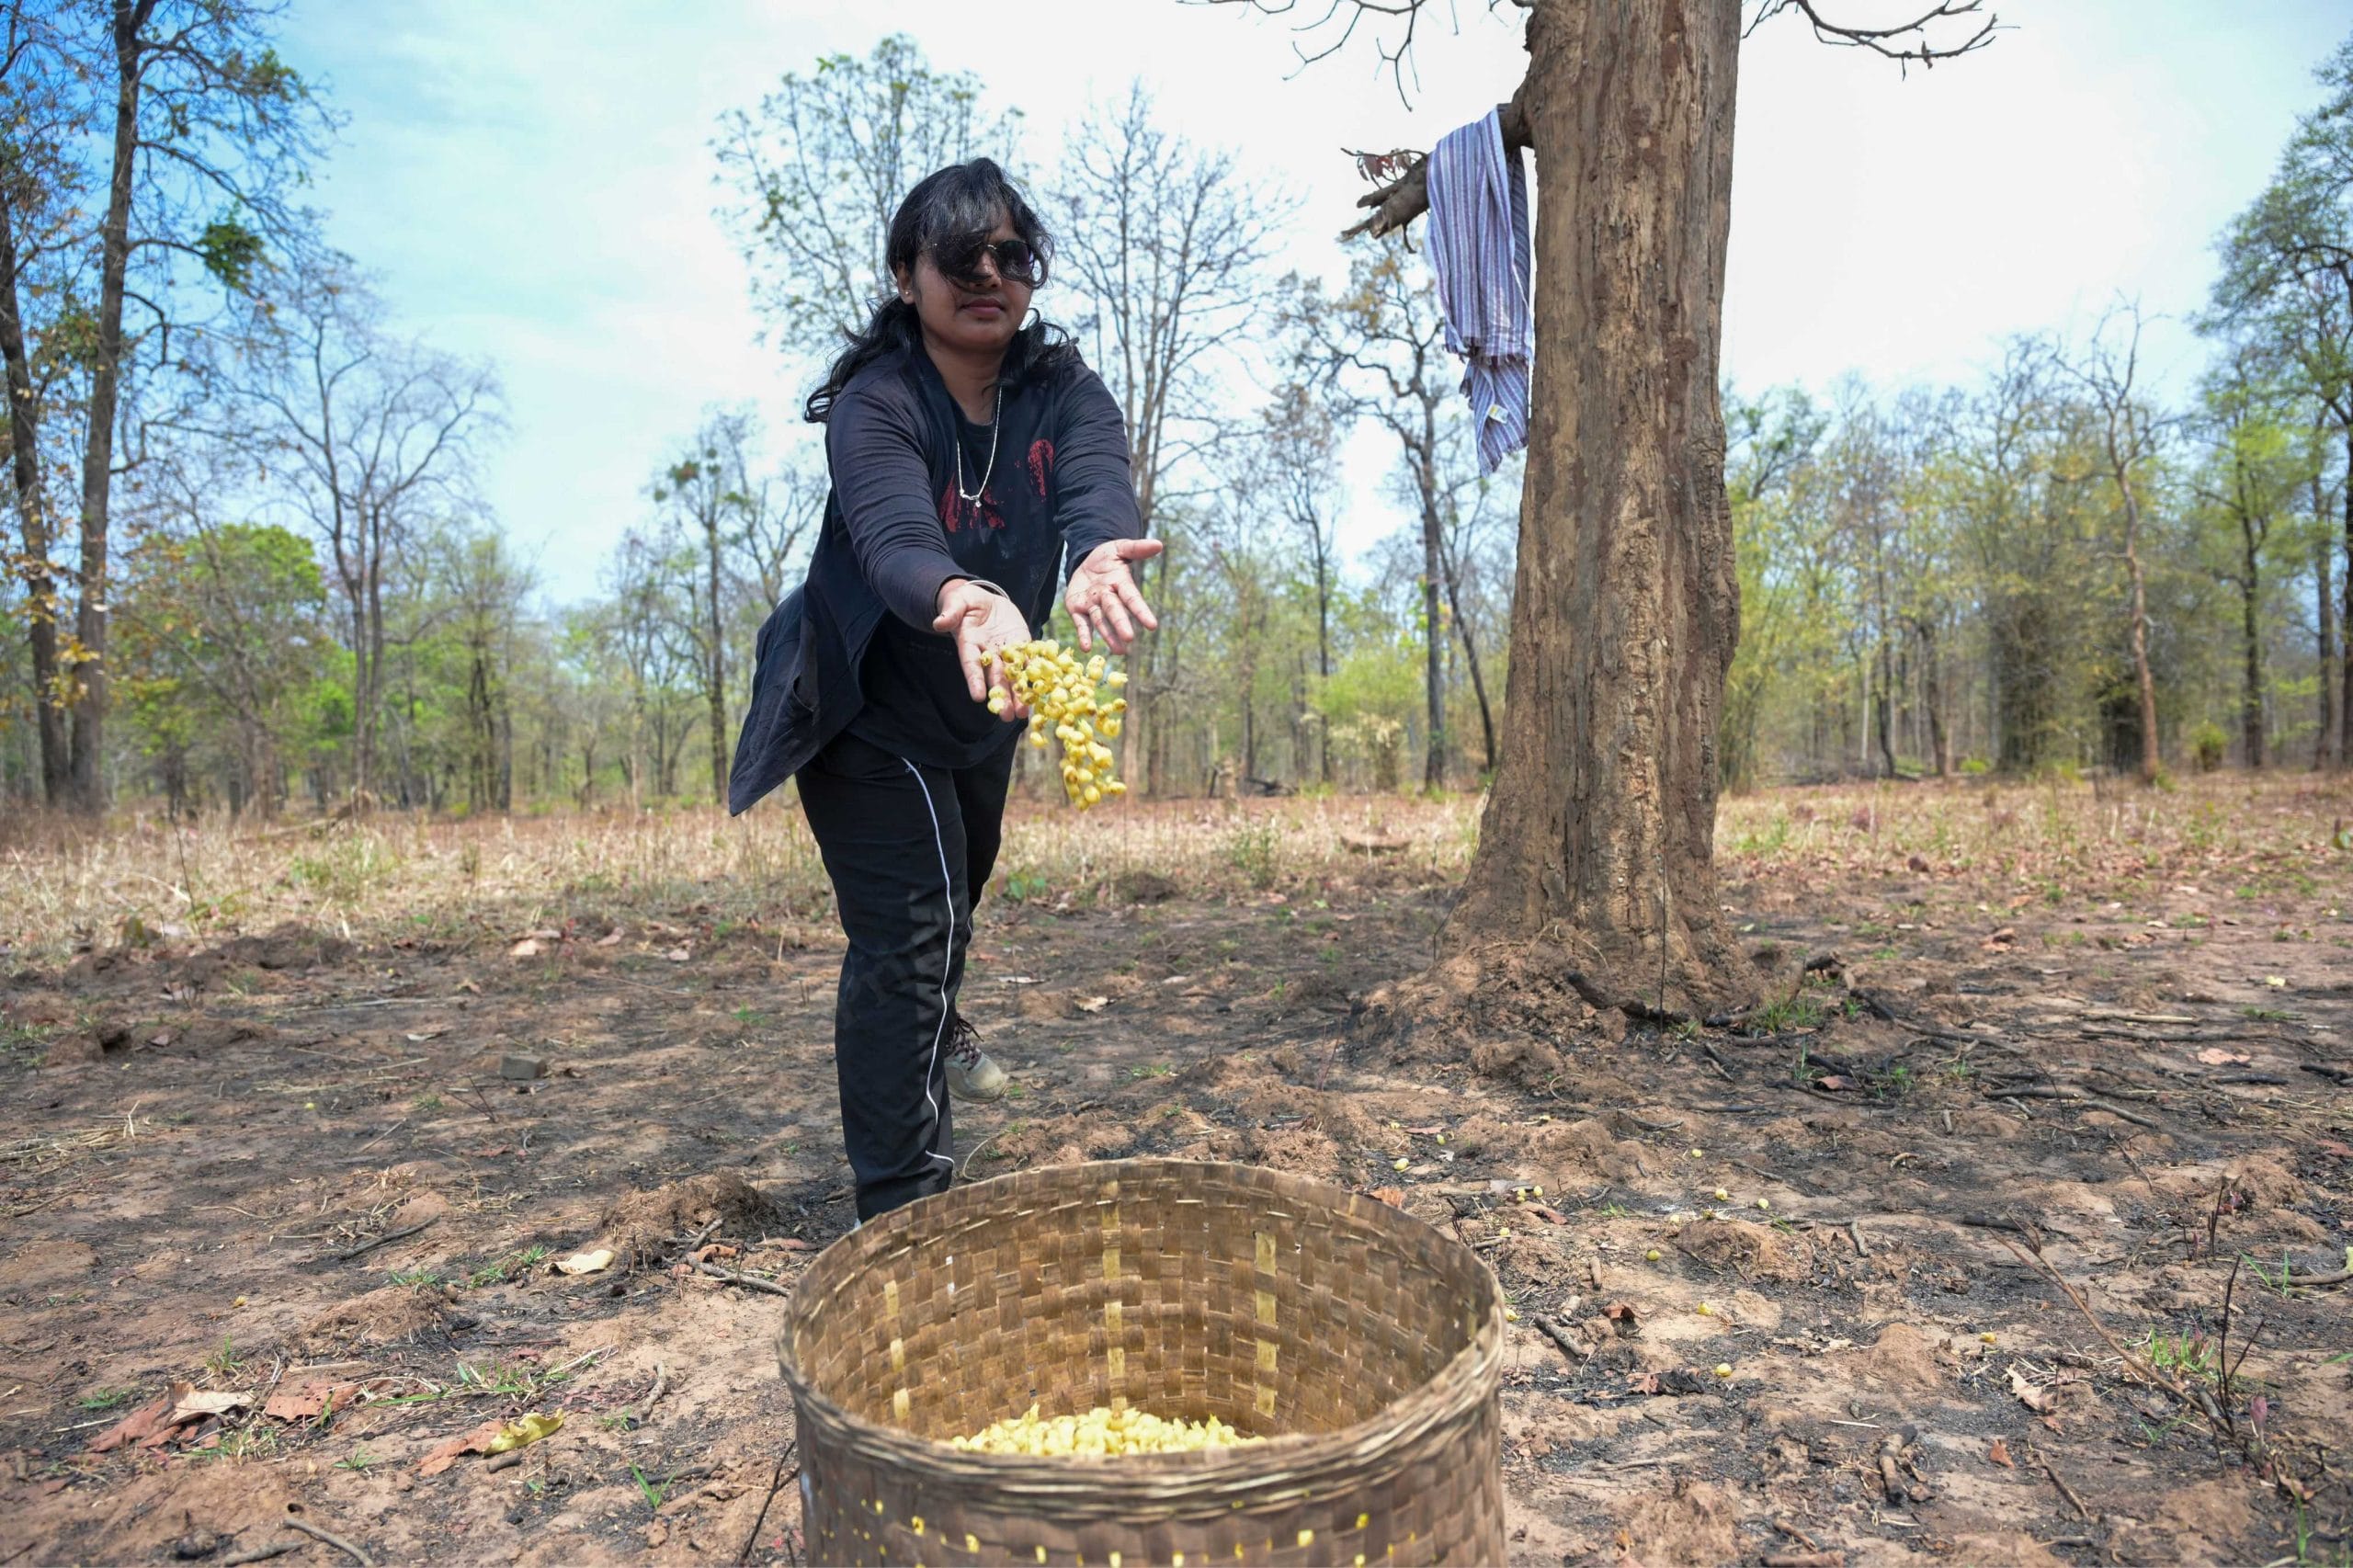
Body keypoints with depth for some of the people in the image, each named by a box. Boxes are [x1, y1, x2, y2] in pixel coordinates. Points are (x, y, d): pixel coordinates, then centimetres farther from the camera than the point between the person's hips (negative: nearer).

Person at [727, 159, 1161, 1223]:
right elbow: (895, 537, -43)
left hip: (979, 709, 6)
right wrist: (968, 606, -65)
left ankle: (930, 1025, 60)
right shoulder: (875, 404, -23)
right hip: (864, 708, -6)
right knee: (910, 924, -17)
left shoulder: (1062, 388, -11)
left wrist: (1098, 558, -57)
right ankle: (903, 1209, -4)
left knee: (958, 887, 27)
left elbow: (1098, 486, -33)